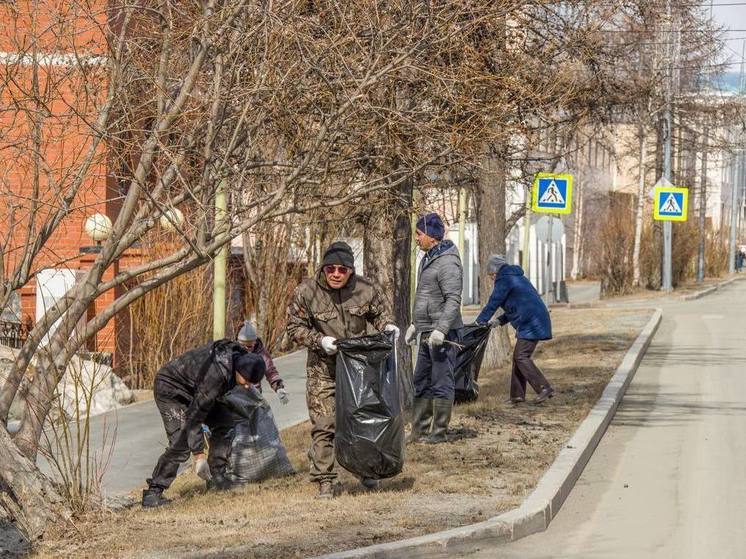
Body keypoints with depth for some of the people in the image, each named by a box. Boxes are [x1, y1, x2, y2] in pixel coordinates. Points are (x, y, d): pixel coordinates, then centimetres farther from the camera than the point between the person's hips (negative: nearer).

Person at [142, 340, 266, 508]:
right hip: (171, 389, -9)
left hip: (194, 389, 9)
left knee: (223, 423, 2)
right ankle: (153, 493, -18)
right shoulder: (216, 374, -39)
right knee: (181, 443, -20)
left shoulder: (240, 356, -15)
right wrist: (198, 455, -35)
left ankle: (216, 477, 10)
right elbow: (195, 416, -35)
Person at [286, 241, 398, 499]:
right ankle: (326, 481, 2)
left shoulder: (365, 289, -6)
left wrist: (387, 326, -10)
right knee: (323, 426, -6)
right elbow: (295, 328, -7)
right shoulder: (306, 292, -13)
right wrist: (319, 340, -22)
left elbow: (378, 313, 12)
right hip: (323, 369, -2)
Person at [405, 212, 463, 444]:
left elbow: (453, 300, -22)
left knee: (442, 383, -4)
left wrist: (441, 329, -28)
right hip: (427, 332, 10)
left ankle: (440, 432, 1)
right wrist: (416, 324, 23)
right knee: (421, 383, 13)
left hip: (443, 334, -10)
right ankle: (419, 430, 20)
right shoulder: (427, 259, 16)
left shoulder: (447, 262, -16)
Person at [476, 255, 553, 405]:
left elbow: (493, 303, -6)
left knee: (521, 356, -11)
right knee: (519, 357, 11)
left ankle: (544, 388, -16)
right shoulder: (517, 277, 24)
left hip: (531, 324, -10)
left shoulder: (504, 280, -7)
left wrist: (480, 321, 3)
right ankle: (517, 395, 10)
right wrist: (500, 321, 22)